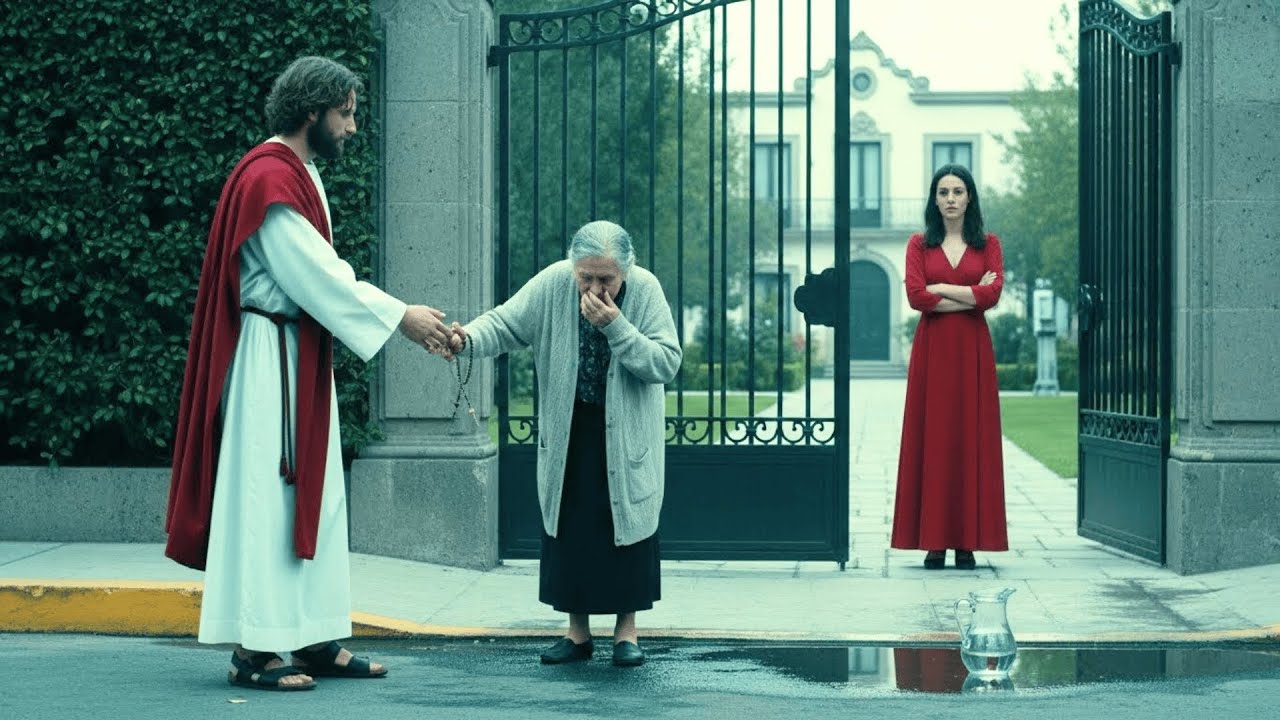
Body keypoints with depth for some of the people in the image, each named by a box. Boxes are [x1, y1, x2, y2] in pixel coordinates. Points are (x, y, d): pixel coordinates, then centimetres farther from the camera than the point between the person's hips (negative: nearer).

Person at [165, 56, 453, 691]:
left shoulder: (298, 178, 17)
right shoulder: (270, 179, -15)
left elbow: (328, 273, 17)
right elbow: (314, 278, -19)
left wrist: (405, 317, 6)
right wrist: (400, 317, -13)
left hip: (301, 362, 10)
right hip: (270, 355, -10)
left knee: (312, 496, 9)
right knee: (265, 497, -8)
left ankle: (313, 640, 13)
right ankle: (252, 650, -5)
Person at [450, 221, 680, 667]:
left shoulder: (645, 290, -18)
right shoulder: (553, 284, -15)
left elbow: (666, 363, -21)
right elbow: (506, 323, -14)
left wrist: (616, 326, -32)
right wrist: (468, 339, -34)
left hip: (628, 433, -1)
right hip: (568, 429, 1)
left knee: (627, 522, 1)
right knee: (569, 525, 3)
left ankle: (626, 630, 13)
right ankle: (577, 630, 13)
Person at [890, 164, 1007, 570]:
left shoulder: (988, 244, 8)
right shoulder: (919, 245, 7)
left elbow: (993, 293, -7)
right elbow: (916, 296, -8)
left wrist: (941, 289, -6)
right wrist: (972, 297, -8)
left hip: (972, 350, 0)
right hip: (932, 349, 0)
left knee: (971, 439, -1)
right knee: (932, 439, -2)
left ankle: (967, 541, 2)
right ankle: (934, 542, 1)